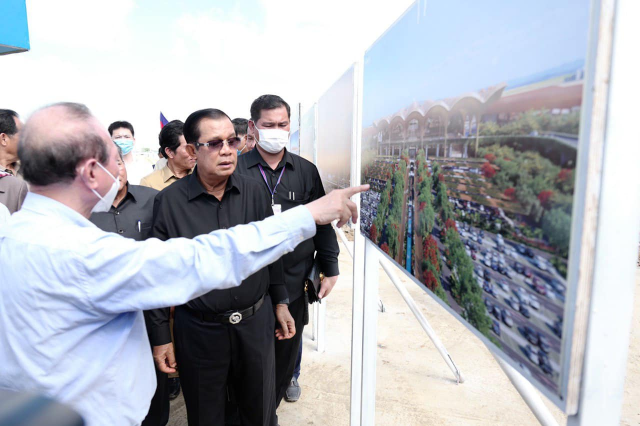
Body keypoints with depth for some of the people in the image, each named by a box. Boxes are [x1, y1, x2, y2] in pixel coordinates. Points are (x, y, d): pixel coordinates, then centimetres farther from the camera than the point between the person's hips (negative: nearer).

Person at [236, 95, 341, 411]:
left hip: (295, 283, 3)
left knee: (286, 352, 17)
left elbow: (322, 224, 8)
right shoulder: (236, 170, -6)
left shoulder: (306, 171, 3)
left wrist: (330, 269, 6)